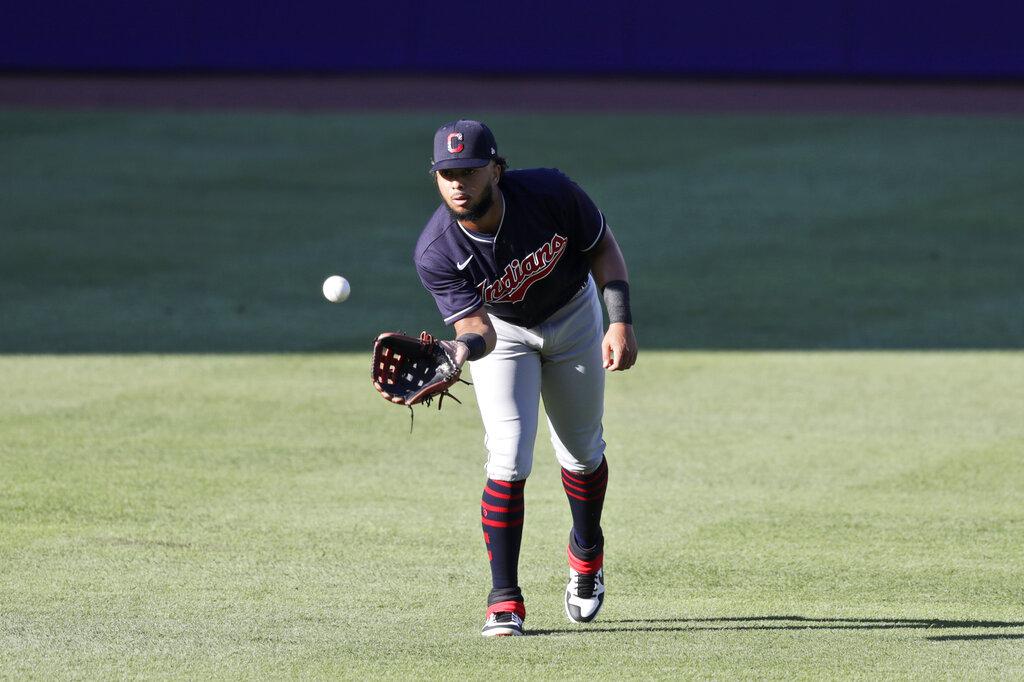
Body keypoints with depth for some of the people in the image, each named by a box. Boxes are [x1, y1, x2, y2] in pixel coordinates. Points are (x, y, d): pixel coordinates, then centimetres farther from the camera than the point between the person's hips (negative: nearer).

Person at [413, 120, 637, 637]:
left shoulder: (551, 193, -32)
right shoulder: (435, 254, -34)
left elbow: (603, 248, -15)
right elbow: (476, 325, -36)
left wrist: (621, 322, -23)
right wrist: (463, 348, -59)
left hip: (572, 317, 1)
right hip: (501, 330, -1)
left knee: (581, 453, 13)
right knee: (508, 461, -16)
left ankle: (586, 552, 42)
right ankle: (504, 599, -7)